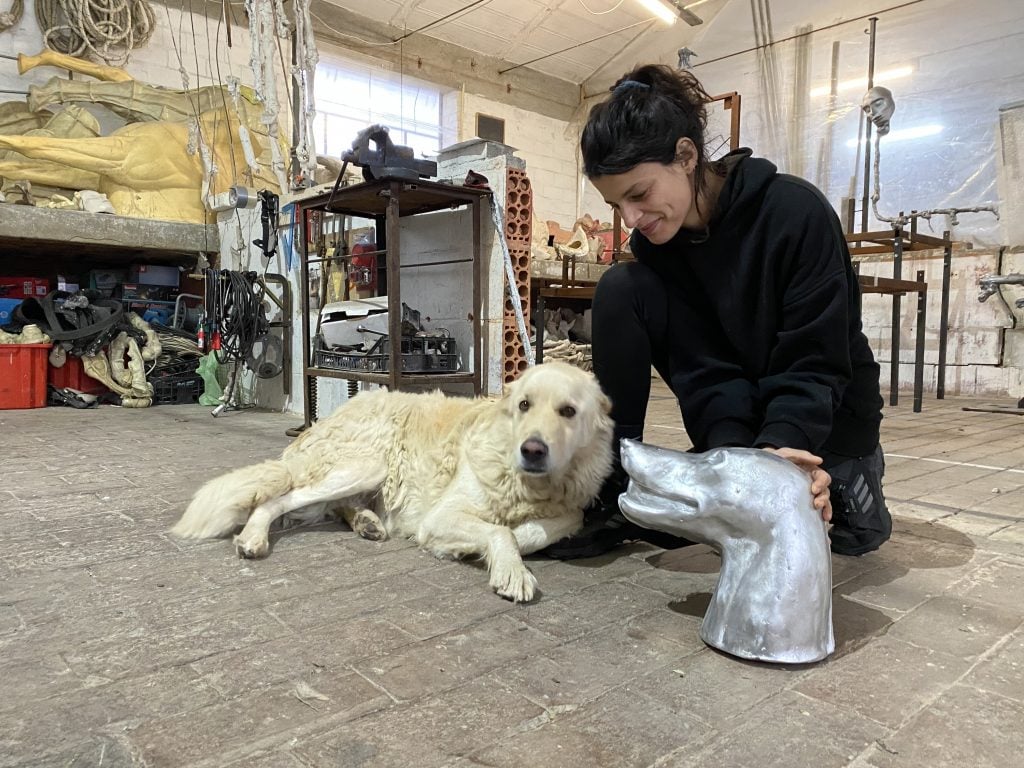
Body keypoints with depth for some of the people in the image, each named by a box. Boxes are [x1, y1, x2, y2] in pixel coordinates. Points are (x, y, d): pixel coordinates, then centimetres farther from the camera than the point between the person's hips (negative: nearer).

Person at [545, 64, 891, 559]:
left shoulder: (796, 211, -23)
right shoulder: (653, 240, -10)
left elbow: (815, 364, -22)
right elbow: (703, 367, -16)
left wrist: (779, 444, -37)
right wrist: (734, 449, -32)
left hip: (825, 413, -3)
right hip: (737, 407, 4)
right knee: (620, 289, -19)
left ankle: (843, 479, 7)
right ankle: (613, 496, -12)